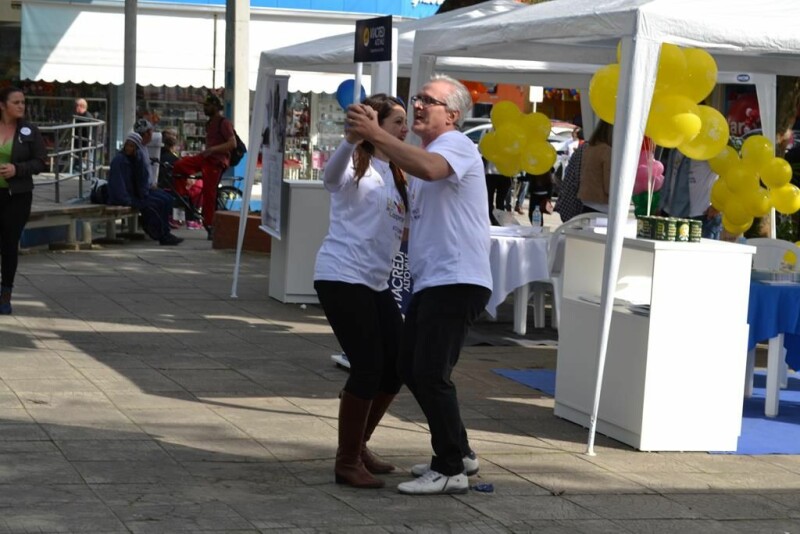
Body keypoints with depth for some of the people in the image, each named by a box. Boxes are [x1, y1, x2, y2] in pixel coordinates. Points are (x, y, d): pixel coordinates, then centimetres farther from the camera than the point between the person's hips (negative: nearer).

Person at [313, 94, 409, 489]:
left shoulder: (395, 174, 18)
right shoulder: (356, 164, -8)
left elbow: (404, 228, 22)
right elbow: (330, 177, -32)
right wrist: (351, 139, -49)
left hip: (375, 281, 9)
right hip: (341, 276, -9)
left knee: (396, 367, 9)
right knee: (368, 367, -13)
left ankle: (358, 446, 26)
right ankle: (346, 463, -1)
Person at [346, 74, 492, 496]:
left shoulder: (456, 145, -9)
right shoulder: (422, 152, 21)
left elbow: (428, 168, -34)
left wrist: (374, 134, -33)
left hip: (456, 281, -10)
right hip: (429, 282, 10)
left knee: (430, 374, -12)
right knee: (411, 370, 14)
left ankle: (450, 470, -3)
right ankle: (458, 453, 26)